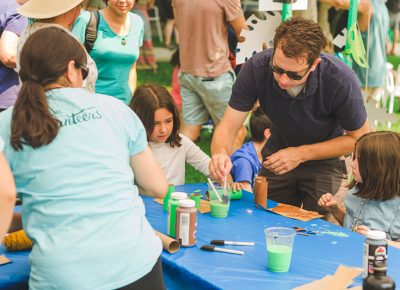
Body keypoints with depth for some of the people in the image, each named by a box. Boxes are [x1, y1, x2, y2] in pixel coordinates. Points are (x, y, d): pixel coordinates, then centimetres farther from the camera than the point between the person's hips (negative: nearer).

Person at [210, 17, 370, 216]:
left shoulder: (341, 80, -31)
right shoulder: (256, 68, -26)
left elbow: (359, 138, -16)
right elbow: (228, 127, -21)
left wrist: (302, 154, -23)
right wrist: (220, 153, -43)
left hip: (325, 158, -2)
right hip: (277, 153, 3)